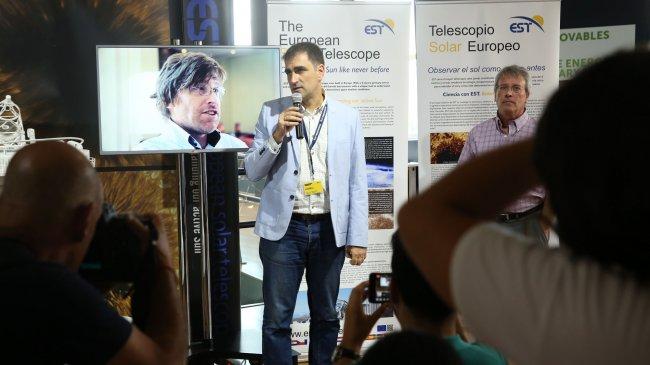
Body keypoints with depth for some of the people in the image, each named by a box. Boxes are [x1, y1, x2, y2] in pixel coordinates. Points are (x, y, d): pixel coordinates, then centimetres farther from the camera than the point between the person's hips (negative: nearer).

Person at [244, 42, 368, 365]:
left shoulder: (348, 117, 3)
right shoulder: (272, 112, 3)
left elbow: (357, 183, 3)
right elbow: (252, 172, 3)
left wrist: (357, 238, -1)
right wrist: (277, 136, -13)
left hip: (329, 230, 1)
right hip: (283, 229, 0)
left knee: (326, 316, 12)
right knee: (277, 320, 2)